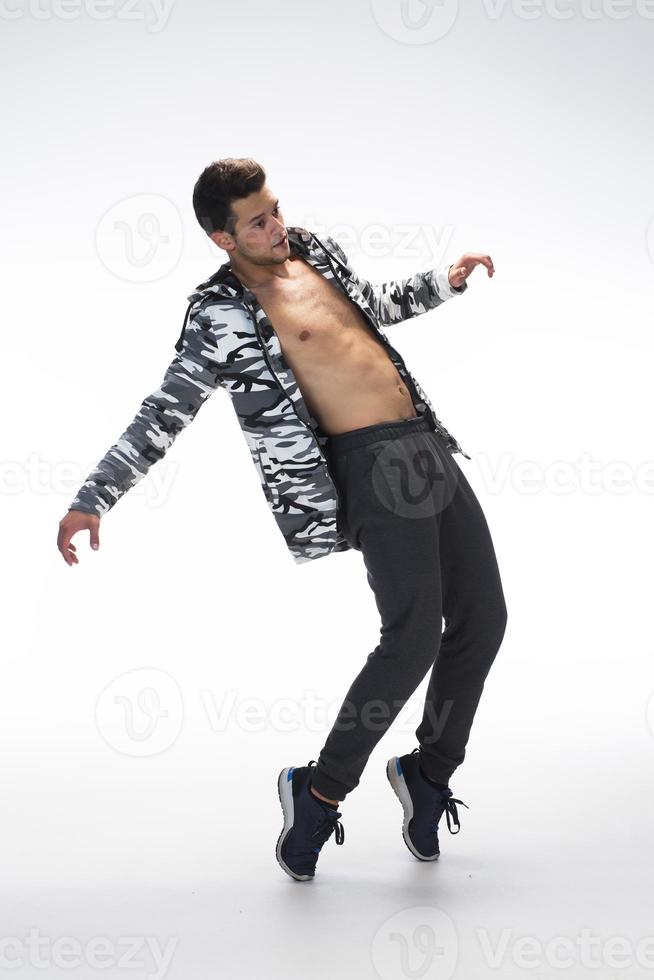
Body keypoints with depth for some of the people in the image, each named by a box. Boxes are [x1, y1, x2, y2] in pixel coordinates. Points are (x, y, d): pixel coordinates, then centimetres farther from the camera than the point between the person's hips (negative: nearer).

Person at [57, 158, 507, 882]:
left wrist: (444, 281, 27)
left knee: (482, 620, 5)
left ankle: (428, 772, 23)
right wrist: (91, 500, -12)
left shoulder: (315, 252, 16)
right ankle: (319, 791, 0)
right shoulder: (222, 316, -5)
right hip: (371, 467, -8)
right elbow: (163, 414, -6)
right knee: (413, 636, -18)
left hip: (428, 445, 8)